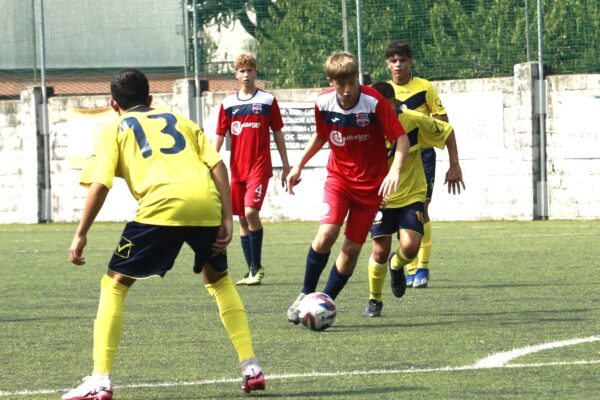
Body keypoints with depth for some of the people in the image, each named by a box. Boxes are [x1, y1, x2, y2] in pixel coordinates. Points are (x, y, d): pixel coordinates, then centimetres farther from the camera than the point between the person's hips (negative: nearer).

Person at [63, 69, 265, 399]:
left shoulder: (115, 130, 22)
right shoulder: (181, 122, 32)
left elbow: (99, 185, 7)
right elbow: (218, 165, 16)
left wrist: (80, 235, 10)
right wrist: (227, 219, 13)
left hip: (161, 205, -4)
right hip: (206, 202, 4)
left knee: (114, 284, 9)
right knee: (218, 279, 29)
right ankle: (251, 367, 21)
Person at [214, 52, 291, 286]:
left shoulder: (268, 101, 2)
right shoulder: (228, 103, 7)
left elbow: (278, 134, 6)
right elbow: (219, 136, 8)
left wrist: (286, 167, 6)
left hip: (260, 168, -4)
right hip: (237, 170, 4)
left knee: (251, 212, -19)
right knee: (242, 220, 6)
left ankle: (256, 267, -10)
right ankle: (252, 271, 14)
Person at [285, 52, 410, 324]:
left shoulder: (374, 102, -19)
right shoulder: (323, 103, -8)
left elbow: (401, 138, -16)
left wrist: (395, 170, -32)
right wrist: (299, 166, 12)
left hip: (370, 183, -1)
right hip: (338, 176, 1)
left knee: (352, 248, -2)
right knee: (327, 234, -20)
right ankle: (307, 294, -1)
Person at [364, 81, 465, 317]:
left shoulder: (413, 121, -15)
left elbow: (447, 131, 2)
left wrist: (454, 165, -3)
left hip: (411, 196, 0)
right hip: (380, 199, 0)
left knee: (410, 247, -16)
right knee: (380, 251, -5)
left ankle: (397, 266, 22)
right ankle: (374, 301, 18)